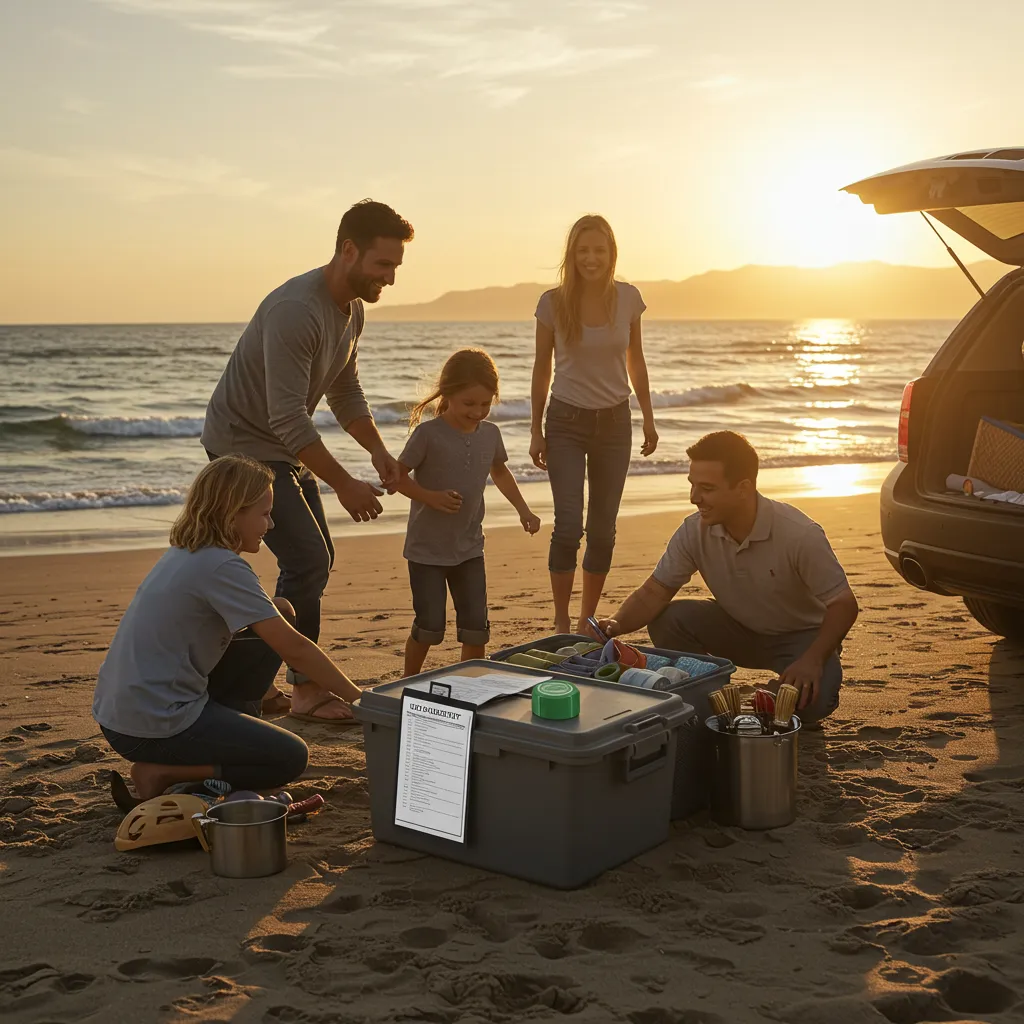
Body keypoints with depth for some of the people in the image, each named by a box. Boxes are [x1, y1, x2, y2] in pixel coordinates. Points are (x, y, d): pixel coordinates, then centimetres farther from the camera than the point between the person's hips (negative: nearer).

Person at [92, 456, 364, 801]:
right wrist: (356, 697, -10)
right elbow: (294, 648, -18)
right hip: (151, 729, -9)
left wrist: (275, 611, 0)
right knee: (291, 758, -1)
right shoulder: (221, 567, -19)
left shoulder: (185, 553, 9)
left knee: (265, 642, 13)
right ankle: (162, 773, -4)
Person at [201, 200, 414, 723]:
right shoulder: (295, 311, -29)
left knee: (314, 561, 12)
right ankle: (306, 690, 1)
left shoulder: (352, 310, 3)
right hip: (245, 446, -10)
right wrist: (345, 485, -28)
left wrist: (378, 450, -2)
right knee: (307, 563, -12)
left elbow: (344, 392, 13)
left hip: (285, 447, 10)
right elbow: (288, 419, -31)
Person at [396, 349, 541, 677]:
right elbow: (397, 475, -11)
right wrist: (431, 497, -25)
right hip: (427, 548, -5)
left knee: (476, 625, 4)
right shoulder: (429, 434, -16)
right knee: (430, 625, -2)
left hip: (469, 547, 5)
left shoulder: (490, 434, 1)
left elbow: (499, 471, 21)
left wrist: (523, 509, 12)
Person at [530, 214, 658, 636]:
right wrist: (536, 431, 1)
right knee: (568, 526, -10)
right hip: (567, 421, -2)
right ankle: (561, 625, 3)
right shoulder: (553, 302, -10)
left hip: (614, 421, 3)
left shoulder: (628, 298, -3)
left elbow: (635, 360, 10)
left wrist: (648, 419, 11)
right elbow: (542, 367, 0)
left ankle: (587, 621, 19)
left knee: (603, 530, 6)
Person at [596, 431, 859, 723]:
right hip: (740, 630, 3)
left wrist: (813, 660, -38)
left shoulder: (800, 534, -29)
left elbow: (844, 605, -23)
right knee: (668, 621, -23)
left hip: (801, 635, -3)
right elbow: (654, 592, -13)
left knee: (810, 699, -33)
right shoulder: (694, 531, -18)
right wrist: (617, 624, -34)